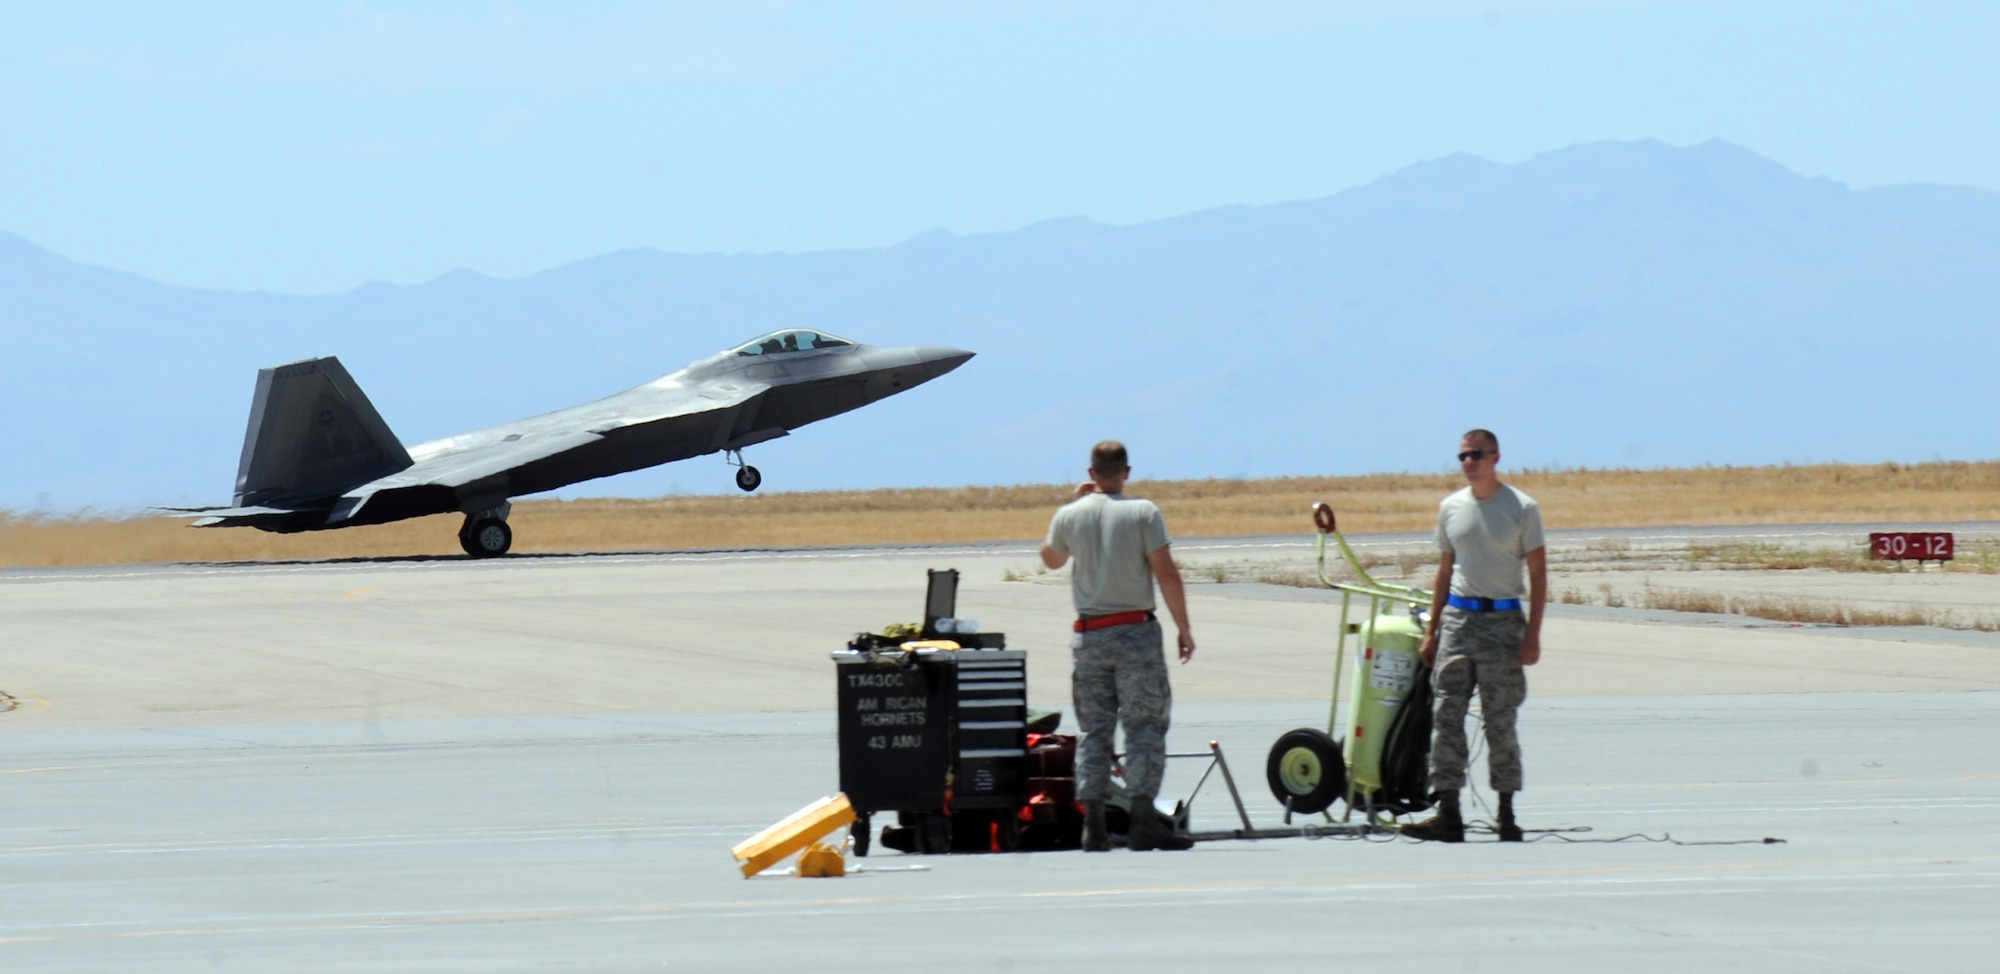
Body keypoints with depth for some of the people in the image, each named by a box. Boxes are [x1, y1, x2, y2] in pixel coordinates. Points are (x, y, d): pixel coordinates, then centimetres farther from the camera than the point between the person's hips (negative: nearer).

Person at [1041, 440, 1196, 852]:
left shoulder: (1070, 515, 3)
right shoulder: (1143, 513, -6)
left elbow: (1051, 559, 23)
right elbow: (1166, 574, -10)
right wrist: (1183, 628, -4)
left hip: (1088, 633, 3)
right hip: (1136, 630, -3)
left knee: (1094, 729, 9)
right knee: (1144, 726, -1)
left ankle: (1093, 825, 5)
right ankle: (1144, 821, -9)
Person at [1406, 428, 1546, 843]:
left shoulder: (1522, 509, -1)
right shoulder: (1451, 508, 11)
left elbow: (1538, 575, -1)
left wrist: (1533, 634, -9)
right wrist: (1431, 630, 13)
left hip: (1503, 622, -4)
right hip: (1458, 617, 4)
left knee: (1500, 721, 0)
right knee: (1446, 715, -5)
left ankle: (1507, 814, 9)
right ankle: (1448, 813, -6)